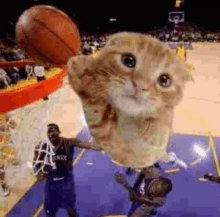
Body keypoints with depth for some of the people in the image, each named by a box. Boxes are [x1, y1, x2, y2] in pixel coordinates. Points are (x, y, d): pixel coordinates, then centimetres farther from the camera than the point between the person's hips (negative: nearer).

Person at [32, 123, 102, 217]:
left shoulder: (68, 143, -19)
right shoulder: (42, 146, -10)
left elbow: (81, 143, -39)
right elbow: (36, 163, 3)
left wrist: (94, 147, -57)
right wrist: (38, 173, -17)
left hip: (66, 179, -3)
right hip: (51, 181, 3)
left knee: (70, 208, 2)